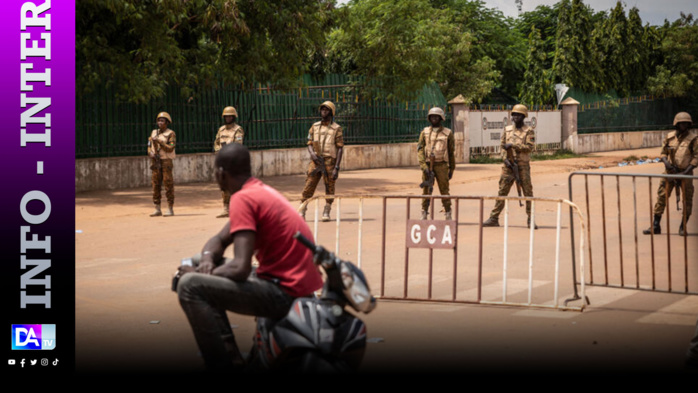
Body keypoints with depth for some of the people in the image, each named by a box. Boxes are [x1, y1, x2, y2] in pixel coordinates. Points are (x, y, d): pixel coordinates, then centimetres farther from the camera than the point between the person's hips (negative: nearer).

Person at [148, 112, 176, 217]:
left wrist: (159, 141, -20)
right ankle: (157, 209, 9)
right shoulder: (154, 133, 12)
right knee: (156, 185, 4)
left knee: (168, 185, -6)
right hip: (156, 162, 5)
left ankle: (170, 209, -2)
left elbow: (170, 148, -14)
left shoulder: (171, 134, -5)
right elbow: (149, 146, 13)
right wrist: (150, 153, -9)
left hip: (166, 162, -5)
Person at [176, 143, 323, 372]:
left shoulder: (243, 198, -15)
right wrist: (207, 259, -2)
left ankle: (223, 367, -11)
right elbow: (219, 241, 20)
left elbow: (240, 268, -23)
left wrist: (200, 273, -7)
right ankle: (230, 355, 21)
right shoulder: (261, 191, 14)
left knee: (190, 286, -15)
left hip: (285, 293, -10)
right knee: (214, 272, 24)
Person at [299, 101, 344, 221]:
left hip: (330, 161, -3)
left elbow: (340, 148, -4)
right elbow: (310, 144, 14)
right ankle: (301, 212, -1)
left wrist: (336, 168, -11)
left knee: (329, 188, 1)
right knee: (309, 186, -3)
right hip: (316, 161, 3)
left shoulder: (336, 129, 0)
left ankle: (326, 212, 12)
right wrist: (312, 154, -10)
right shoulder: (315, 127, 12)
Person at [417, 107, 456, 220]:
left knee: (444, 191, -2)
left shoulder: (448, 133, 5)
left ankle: (448, 215, 4)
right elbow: (420, 149, 1)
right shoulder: (425, 132, 8)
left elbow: (452, 152, 9)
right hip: (427, 165, 1)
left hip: (441, 165, -1)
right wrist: (423, 165, -10)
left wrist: (452, 169, 7)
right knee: (426, 191, 3)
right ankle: (424, 215, 9)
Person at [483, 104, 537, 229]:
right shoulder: (507, 129, 13)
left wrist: (512, 145, -17)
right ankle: (493, 218, 4)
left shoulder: (529, 131, 0)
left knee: (528, 192, 0)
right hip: (508, 165, 3)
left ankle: (531, 220, 6)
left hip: (523, 165, -3)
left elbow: (530, 147, -12)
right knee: (502, 191, 2)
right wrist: (505, 158, -4)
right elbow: (502, 145, 13)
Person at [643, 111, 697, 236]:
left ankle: (683, 227, 16)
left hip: (685, 174, -2)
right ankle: (655, 226, 6)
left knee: (687, 201, 3)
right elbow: (663, 153, 13)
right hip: (670, 172, 2)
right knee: (661, 197, 0)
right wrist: (665, 162, -10)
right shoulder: (669, 137, 4)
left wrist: (685, 172, -17)